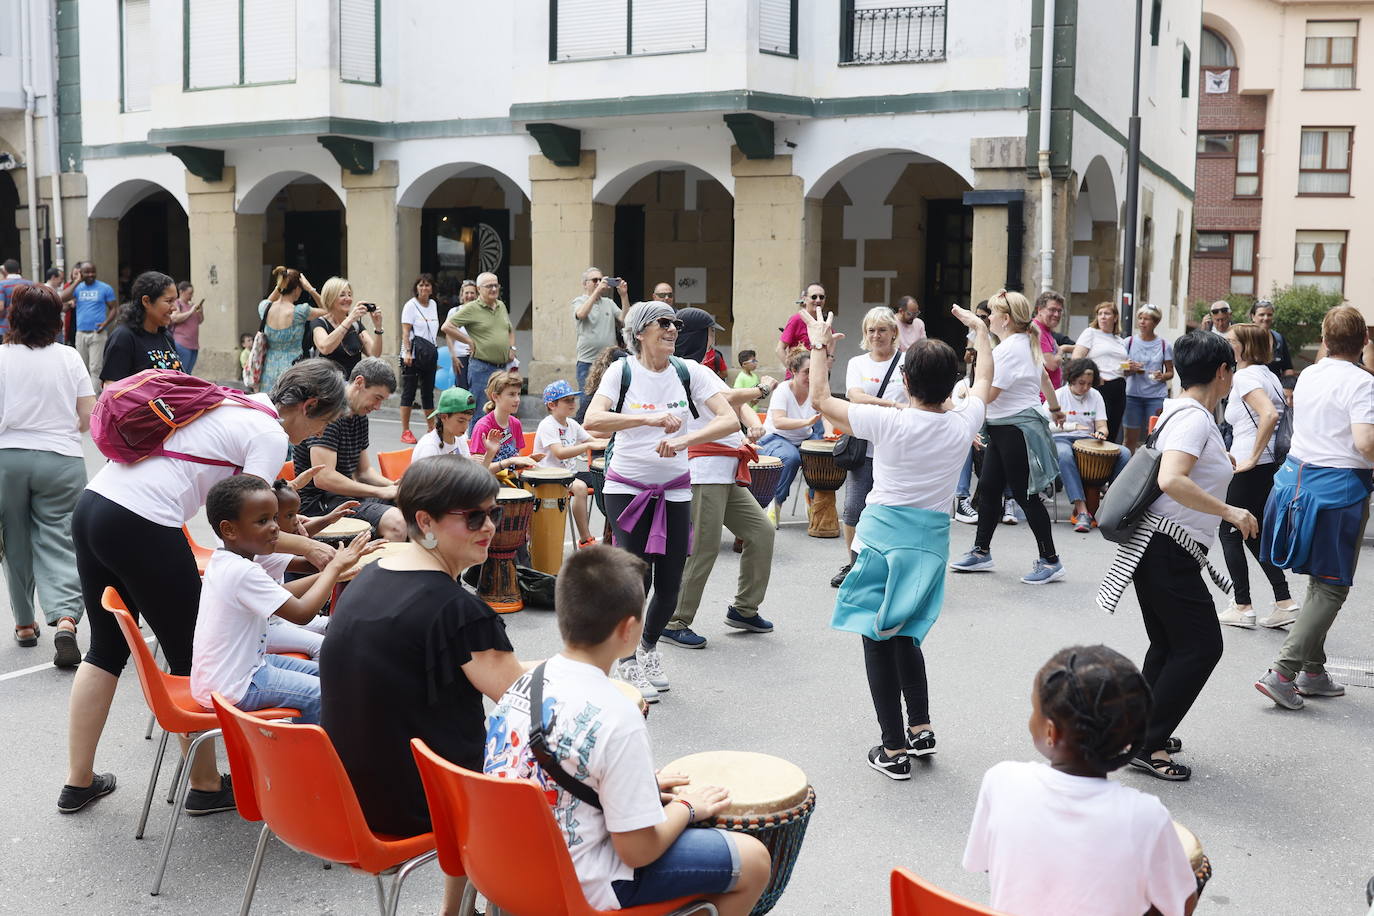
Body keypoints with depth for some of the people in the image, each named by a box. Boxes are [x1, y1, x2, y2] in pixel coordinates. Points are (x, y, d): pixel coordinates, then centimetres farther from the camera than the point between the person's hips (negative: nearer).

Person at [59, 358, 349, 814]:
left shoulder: (233, 403, 18)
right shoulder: (270, 435, -7)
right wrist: (306, 548, 3)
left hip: (91, 506, 9)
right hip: (142, 528, -9)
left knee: (107, 649, 20)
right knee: (190, 657, 7)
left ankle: (78, 782, 28)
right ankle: (206, 785, 19)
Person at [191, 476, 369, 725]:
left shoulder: (223, 561, 4)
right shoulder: (243, 572, -26)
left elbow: (282, 593, 9)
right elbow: (302, 613, -27)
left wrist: (326, 573, -5)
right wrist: (335, 567, -17)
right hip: (230, 690, -10)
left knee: (316, 671, 16)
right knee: (320, 695, -12)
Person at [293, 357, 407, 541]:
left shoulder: (360, 417, 14)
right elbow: (323, 478, -24)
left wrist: (392, 485, -1)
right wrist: (381, 492, -19)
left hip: (345, 494, 9)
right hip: (317, 502, -9)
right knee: (395, 522, -29)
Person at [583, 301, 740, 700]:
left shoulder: (688, 372, -4)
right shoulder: (622, 371, -8)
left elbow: (730, 419, -14)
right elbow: (592, 421, -23)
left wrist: (684, 440, -28)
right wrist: (649, 418, -34)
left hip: (675, 491, 3)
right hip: (626, 488, -2)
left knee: (669, 584, 6)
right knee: (637, 577, -8)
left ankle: (649, 646, 35)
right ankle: (629, 665, 12)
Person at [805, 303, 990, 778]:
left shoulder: (888, 422, -15)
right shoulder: (963, 424, -4)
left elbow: (820, 400, -6)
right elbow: (985, 381, 19)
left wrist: (819, 347, 6)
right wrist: (980, 332, 32)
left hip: (884, 536, -4)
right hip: (932, 539, 5)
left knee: (878, 637, 4)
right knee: (904, 634, 21)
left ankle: (894, 748, 6)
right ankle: (920, 728, 20)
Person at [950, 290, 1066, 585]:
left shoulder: (1009, 349, -21)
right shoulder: (1027, 343, 11)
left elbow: (988, 394, -24)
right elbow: (1044, 378, 25)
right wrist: (1055, 408, 39)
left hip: (1016, 429, -10)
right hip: (1002, 428, 10)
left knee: (1025, 495, -3)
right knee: (988, 488, 12)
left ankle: (1050, 560, 4)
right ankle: (981, 552, 20)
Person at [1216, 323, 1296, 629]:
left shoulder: (1244, 377, -13)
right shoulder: (1268, 375, 15)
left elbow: (1269, 414, -28)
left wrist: (1252, 457, -22)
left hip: (1251, 469, -9)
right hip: (1270, 464, 9)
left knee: (1229, 532, 5)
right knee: (1254, 534, 17)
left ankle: (1242, 607, 8)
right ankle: (1284, 603, 13)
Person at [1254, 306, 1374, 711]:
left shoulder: (1308, 375, 7)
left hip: (1298, 476, 7)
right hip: (1340, 486, -7)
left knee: (1319, 582, 18)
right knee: (1331, 589, 1)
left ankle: (1312, 671, 23)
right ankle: (1282, 671, -7)